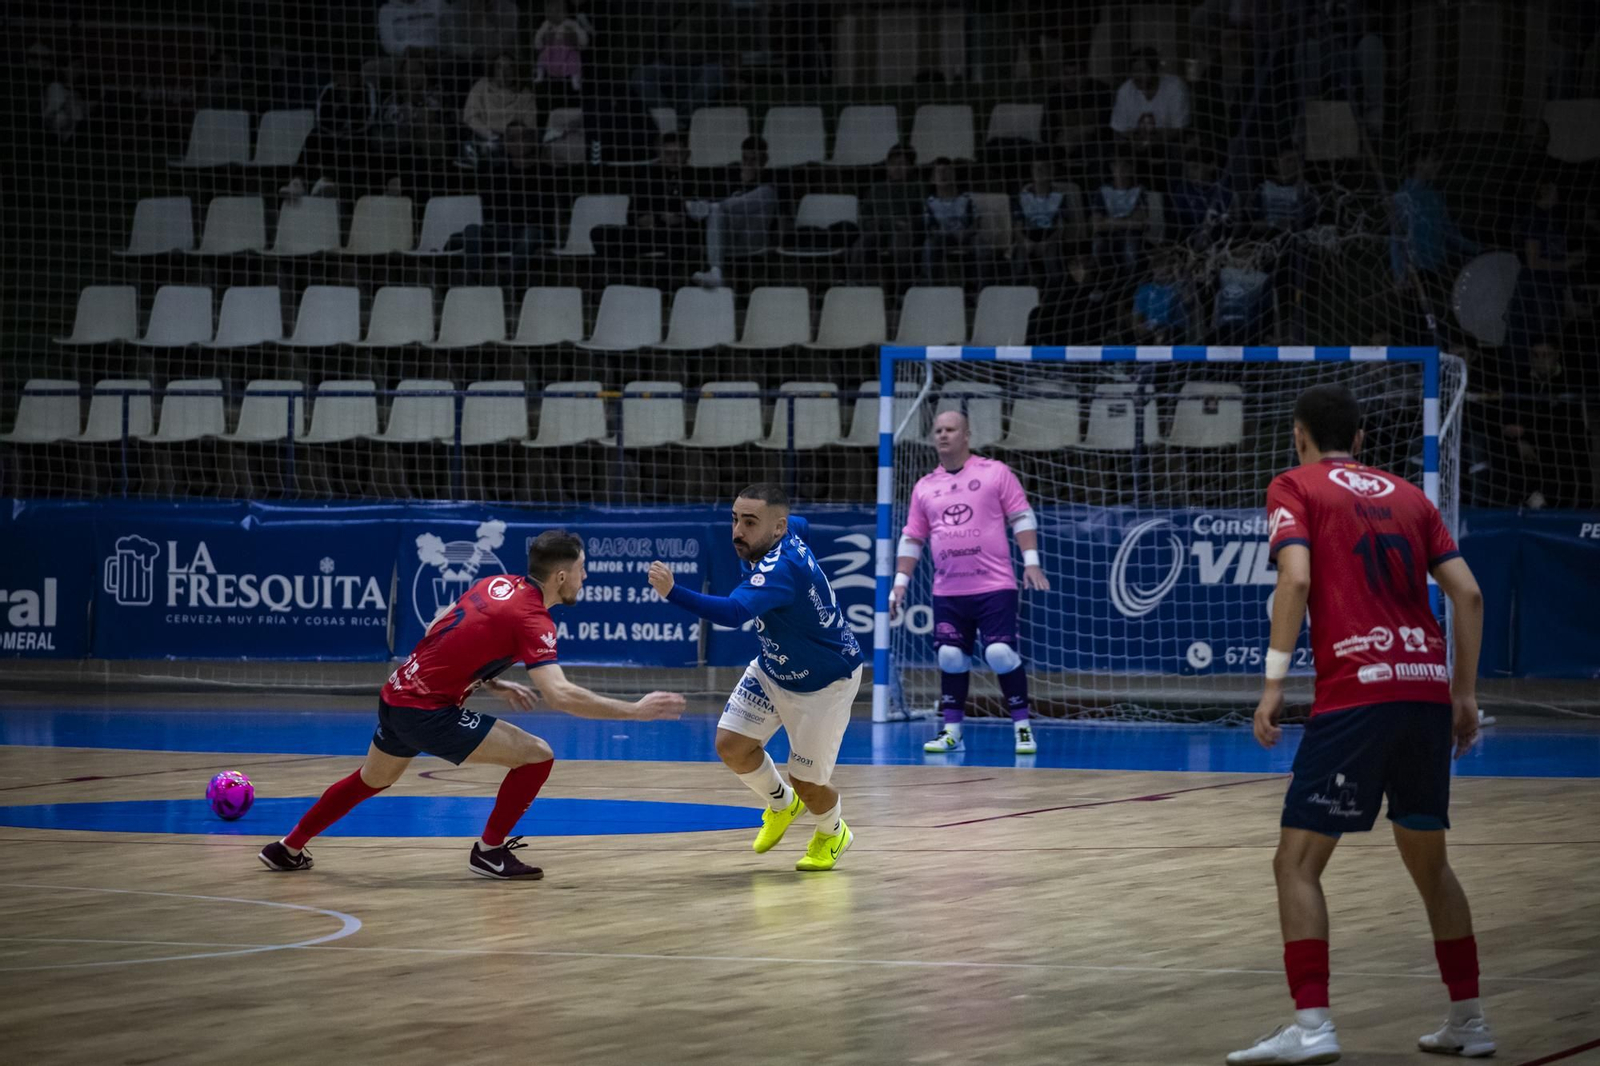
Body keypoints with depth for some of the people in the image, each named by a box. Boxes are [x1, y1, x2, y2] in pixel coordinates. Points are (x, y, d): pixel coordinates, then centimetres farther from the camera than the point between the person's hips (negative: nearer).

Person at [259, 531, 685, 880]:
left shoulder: (497, 584, 7)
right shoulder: (532, 619, -18)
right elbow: (559, 694, -30)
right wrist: (634, 711, -28)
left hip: (397, 695, 9)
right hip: (428, 711, -9)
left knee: (372, 780, 32)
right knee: (537, 755, -7)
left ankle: (289, 849, 43)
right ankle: (490, 852, 5)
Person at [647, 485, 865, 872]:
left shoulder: (781, 568, -38)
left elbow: (734, 612, -56)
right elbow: (800, 523, 14)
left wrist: (672, 592, -67)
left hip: (825, 684, -8)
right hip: (773, 669, 8)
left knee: (806, 783, 1)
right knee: (731, 744, -4)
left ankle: (833, 833, 36)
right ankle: (781, 804, 26)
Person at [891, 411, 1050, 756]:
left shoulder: (995, 472, 1)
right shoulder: (924, 487, 12)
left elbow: (1022, 517, 1)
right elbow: (912, 538, 16)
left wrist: (1031, 561, -8)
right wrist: (901, 581, 10)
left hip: (994, 587, -4)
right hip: (947, 593, 4)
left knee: (1001, 654, -11)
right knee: (951, 659, 3)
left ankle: (1022, 726, 1)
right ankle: (951, 730, 12)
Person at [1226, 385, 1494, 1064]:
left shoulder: (1294, 489, 7)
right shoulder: (1407, 497, 21)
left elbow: (1296, 579, -10)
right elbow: (1467, 593, 12)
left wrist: (1273, 684, -10)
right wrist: (1465, 694, 16)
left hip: (1355, 694, -5)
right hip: (1429, 688, 6)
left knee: (1297, 862, -2)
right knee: (1429, 862, 20)